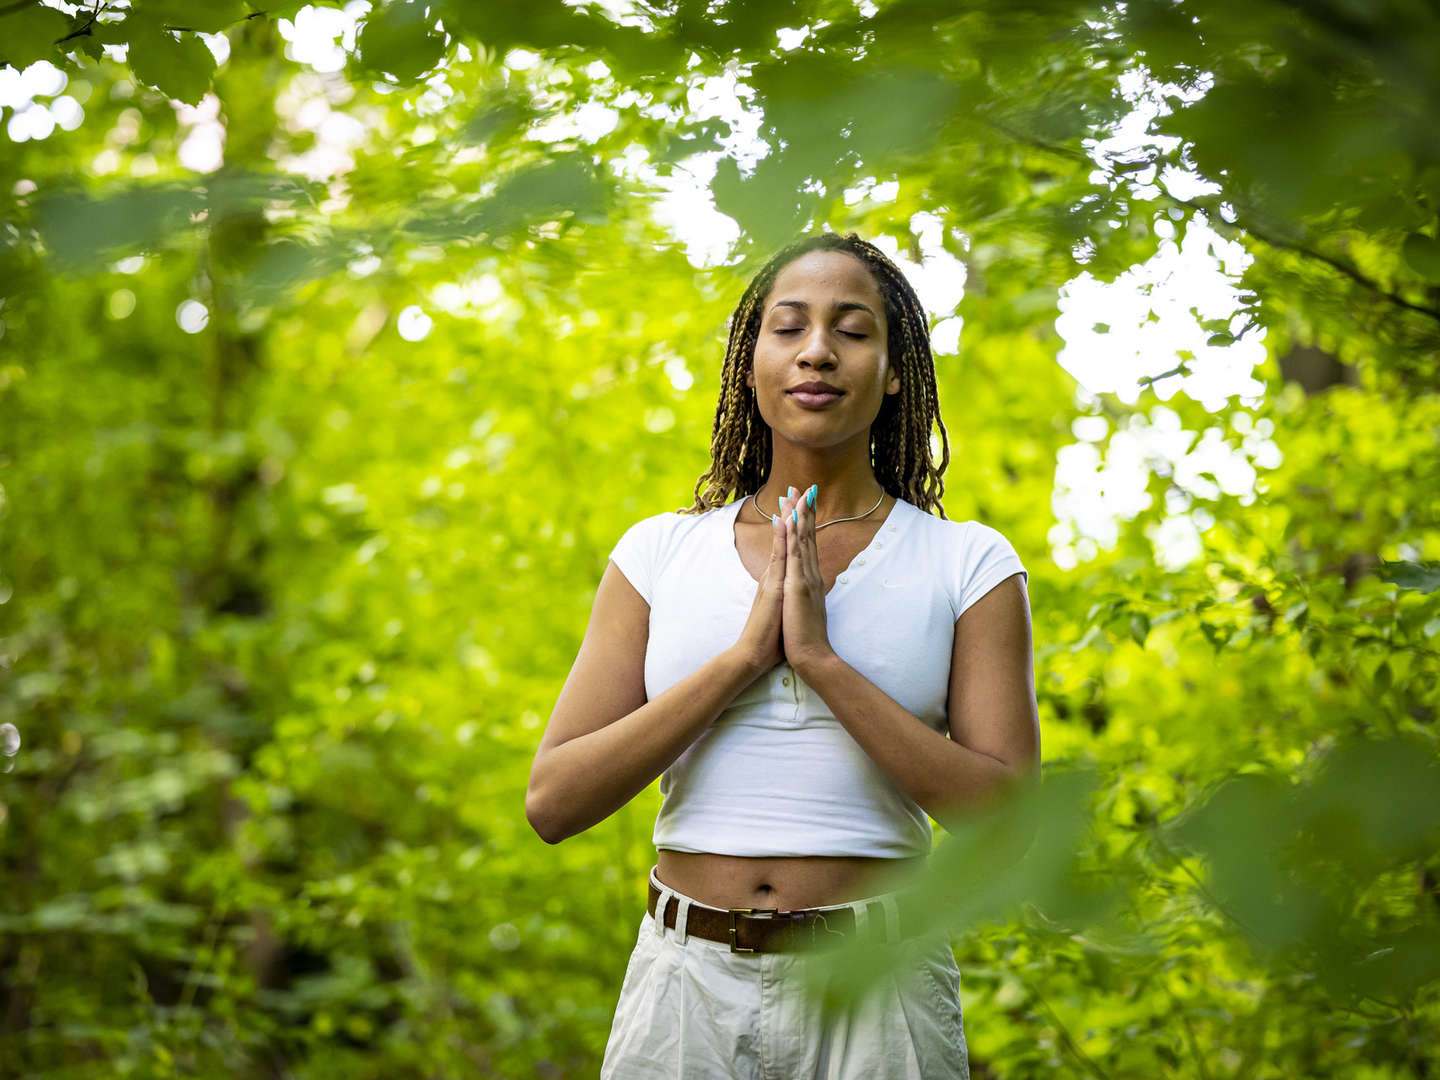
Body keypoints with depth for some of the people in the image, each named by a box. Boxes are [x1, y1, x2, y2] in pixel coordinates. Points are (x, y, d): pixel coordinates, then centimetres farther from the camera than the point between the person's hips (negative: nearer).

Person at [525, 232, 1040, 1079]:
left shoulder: (967, 565, 0)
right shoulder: (661, 553, 5)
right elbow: (553, 803, -3)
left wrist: (823, 660, -16)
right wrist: (743, 657, -13)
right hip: (689, 982, 1)